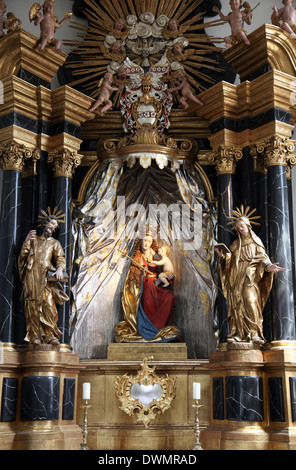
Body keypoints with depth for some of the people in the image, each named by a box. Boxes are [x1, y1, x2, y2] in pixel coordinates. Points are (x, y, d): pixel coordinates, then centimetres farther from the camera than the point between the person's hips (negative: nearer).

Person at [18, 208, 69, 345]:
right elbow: (22, 256, 14)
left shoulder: (55, 243, 22)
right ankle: (35, 335, -6)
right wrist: (26, 241, 1)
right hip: (31, 276, 0)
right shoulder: (33, 239, 22)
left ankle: (50, 335, -11)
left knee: (48, 305, -13)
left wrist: (60, 268, -15)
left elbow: (60, 258, 5)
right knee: (32, 305, -7)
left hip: (46, 277, 0)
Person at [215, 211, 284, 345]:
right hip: (237, 278, 4)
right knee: (237, 304, -5)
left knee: (250, 301, -18)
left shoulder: (255, 241, 11)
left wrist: (268, 266, -17)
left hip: (250, 277, -4)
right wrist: (223, 256, -3)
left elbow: (262, 257, 2)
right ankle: (238, 334, -5)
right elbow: (230, 261, 16)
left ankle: (254, 333, -19)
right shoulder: (236, 244, 20)